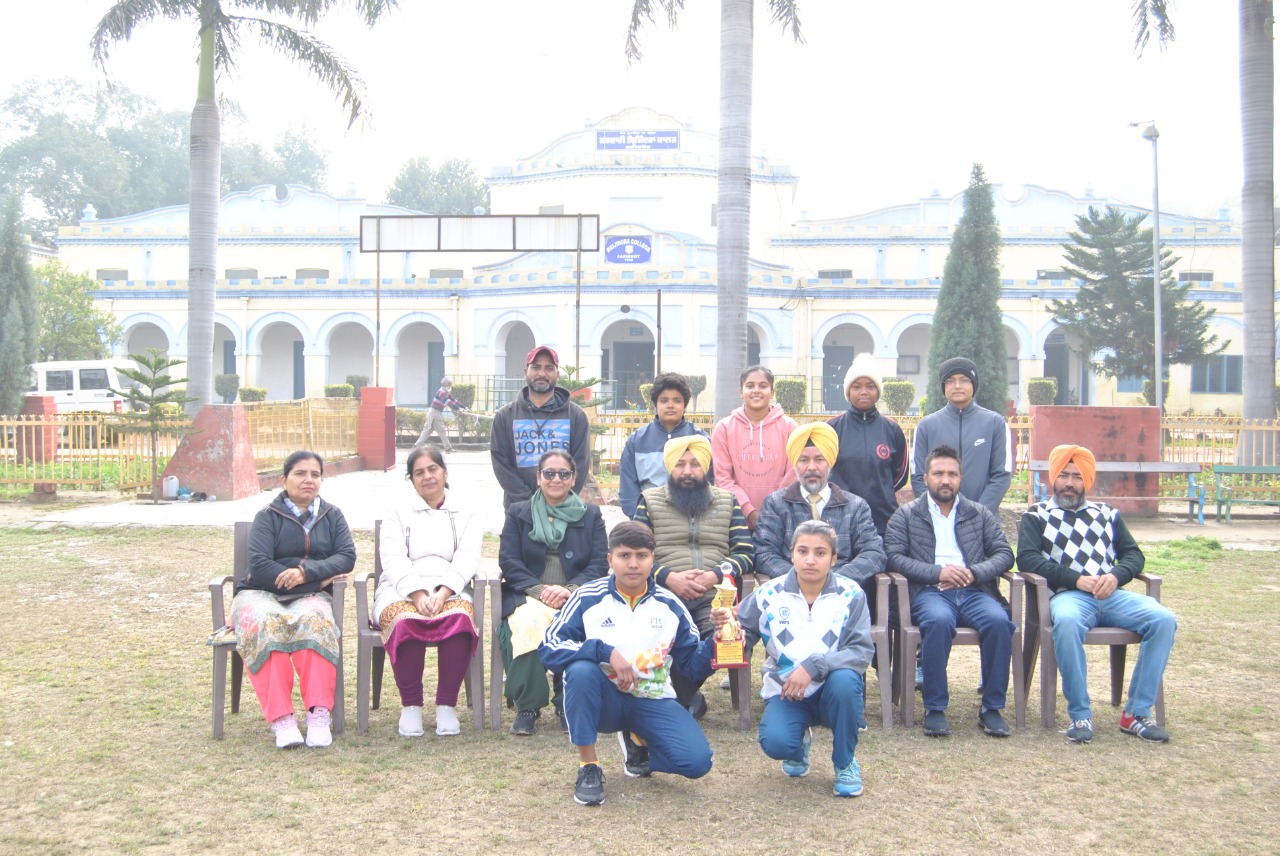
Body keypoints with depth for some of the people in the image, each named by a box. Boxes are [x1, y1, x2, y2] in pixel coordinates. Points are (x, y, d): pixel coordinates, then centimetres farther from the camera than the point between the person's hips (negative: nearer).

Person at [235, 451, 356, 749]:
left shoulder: (332, 516, 18)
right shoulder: (268, 516, 9)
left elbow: (347, 556, 2)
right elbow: (259, 566, -6)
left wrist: (306, 572, -15)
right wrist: (321, 577, -8)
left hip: (311, 596, 1)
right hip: (262, 593, -1)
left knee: (314, 622, -36)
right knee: (266, 625, -37)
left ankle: (319, 715, -42)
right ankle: (281, 719, -40)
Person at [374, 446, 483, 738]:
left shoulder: (465, 514, 18)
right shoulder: (398, 510, 16)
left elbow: (466, 560, 2)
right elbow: (392, 558, 1)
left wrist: (442, 593, -17)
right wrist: (418, 594, -16)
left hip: (450, 590, 1)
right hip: (402, 589, 0)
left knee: (460, 619, -35)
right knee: (405, 622, -36)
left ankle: (447, 705, -21)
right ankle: (410, 705, -19)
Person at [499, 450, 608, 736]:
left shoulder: (591, 516, 17)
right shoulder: (518, 513, 18)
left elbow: (600, 564, 5)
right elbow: (508, 561, 5)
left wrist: (569, 589, -14)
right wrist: (538, 589, -13)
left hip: (575, 597, 0)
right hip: (528, 597, 0)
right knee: (530, 623, -36)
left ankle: (568, 704, -16)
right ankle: (527, 707, -22)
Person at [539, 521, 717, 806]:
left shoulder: (670, 606, 1)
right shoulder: (588, 598, -7)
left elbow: (692, 662, 3)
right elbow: (549, 648, -17)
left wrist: (715, 645, -19)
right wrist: (605, 652, -29)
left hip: (653, 702, 2)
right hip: (604, 698, -2)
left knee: (698, 761, -21)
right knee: (580, 669, -35)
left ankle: (638, 742, 14)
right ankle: (588, 767, -16)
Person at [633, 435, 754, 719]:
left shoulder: (727, 502, 19)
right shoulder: (649, 501, 16)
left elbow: (746, 553, 9)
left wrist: (716, 575, -9)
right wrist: (668, 578, -12)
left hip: (714, 597, 1)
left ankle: (678, 695, -4)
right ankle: (691, 698, -5)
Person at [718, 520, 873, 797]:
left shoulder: (850, 595, -7)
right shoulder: (770, 593, -4)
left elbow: (862, 651, -16)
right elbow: (742, 636, 0)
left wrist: (813, 666, -29)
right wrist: (726, 626, -24)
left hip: (835, 691, 0)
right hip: (785, 692, 0)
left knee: (845, 679, -35)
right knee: (775, 743, -29)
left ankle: (845, 763, -7)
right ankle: (800, 744, 15)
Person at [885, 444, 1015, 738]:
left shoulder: (980, 513, 21)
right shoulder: (905, 515, 14)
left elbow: (1004, 554, 12)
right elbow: (894, 556, 0)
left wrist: (973, 573, -8)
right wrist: (938, 572, -13)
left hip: (973, 591, 2)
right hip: (930, 592, -2)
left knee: (999, 621, -31)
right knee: (939, 621, -37)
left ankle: (992, 708, -18)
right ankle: (935, 708, -25)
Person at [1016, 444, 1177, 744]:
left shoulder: (1107, 514, 26)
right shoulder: (1036, 515, 15)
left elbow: (1134, 554, 18)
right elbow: (1026, 558, 0)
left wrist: (1116, 575, -6)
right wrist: (1076, 579, -11)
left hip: (1112, 595, 4)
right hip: (1069, 595, -4)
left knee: (1163, 619, -24)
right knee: (1067, 622, -39)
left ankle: (1137, 713, -16)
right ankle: (1080, 715, -25)